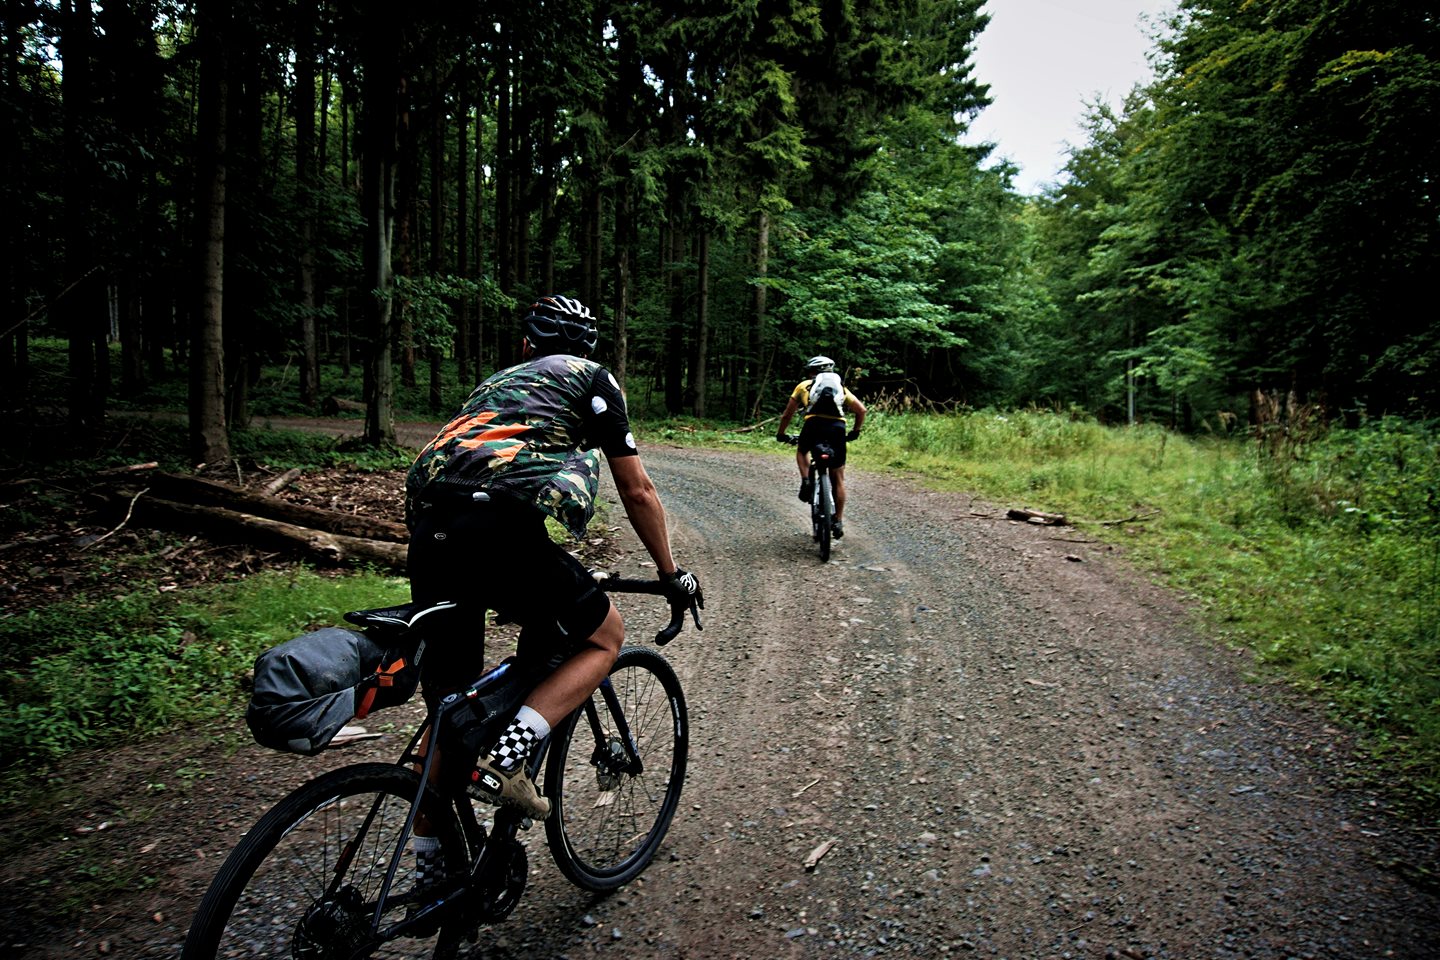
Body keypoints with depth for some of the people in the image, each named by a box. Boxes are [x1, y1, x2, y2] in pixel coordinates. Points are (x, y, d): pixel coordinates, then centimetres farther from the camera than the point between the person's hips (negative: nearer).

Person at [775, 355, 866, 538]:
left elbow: (787, 414, 25)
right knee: (838, 478, 13)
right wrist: (855, 431, 31)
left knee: (801, 451, 34)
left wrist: (781, 434, 39)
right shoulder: (841, 388, 28)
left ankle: (805, 481, 8)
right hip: (837, 428, 1)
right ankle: (838, 522, 12)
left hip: (813, 425, -1)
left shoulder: (804, 385, 24)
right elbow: (861, 409, 18)